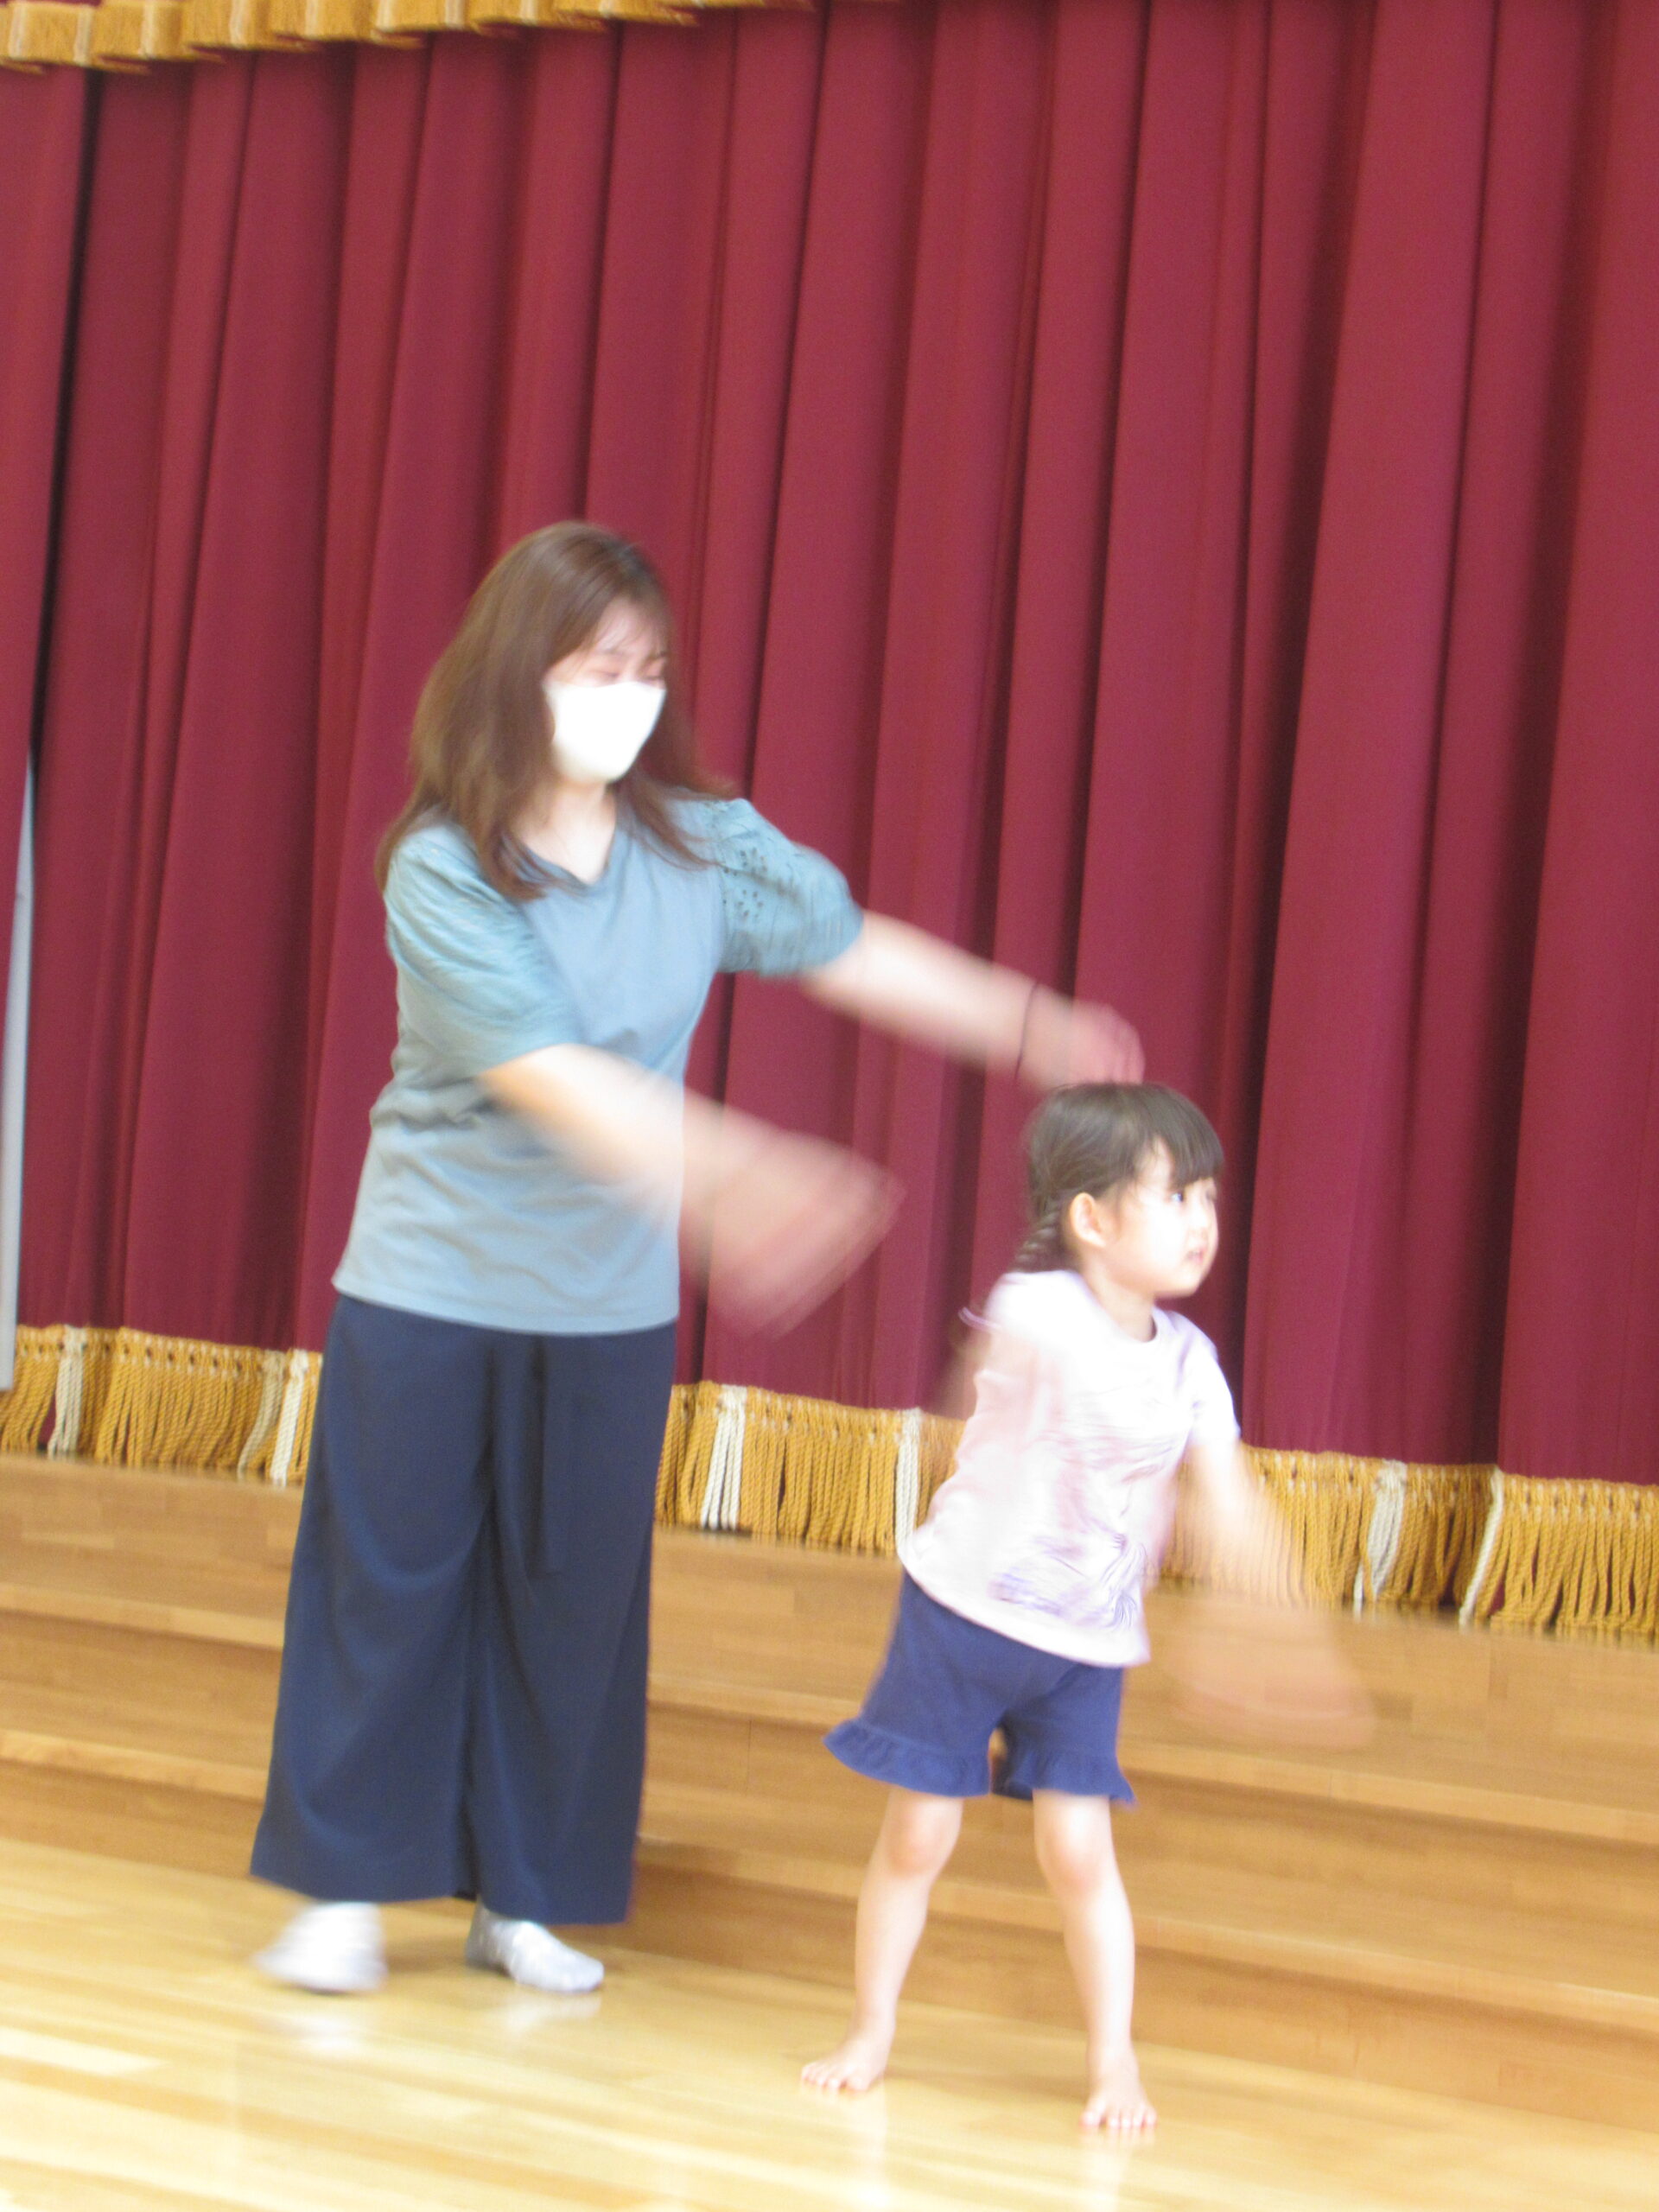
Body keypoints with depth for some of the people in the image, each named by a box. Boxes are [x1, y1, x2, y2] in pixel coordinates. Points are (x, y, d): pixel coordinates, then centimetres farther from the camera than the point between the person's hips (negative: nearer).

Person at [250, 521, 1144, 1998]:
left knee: (575, 1597, 8)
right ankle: (344, 1889, 15)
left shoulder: (701, 845, -4)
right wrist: (736, 1179, -38)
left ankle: (525, 1896, 20)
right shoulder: (440, 870, -17)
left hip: (610, 1297, 4)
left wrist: (1036, 1029, 5)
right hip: (430, 1281, -4)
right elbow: (549, 1075, -27)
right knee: (388, 1578, 3)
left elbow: (850, 951, 9)